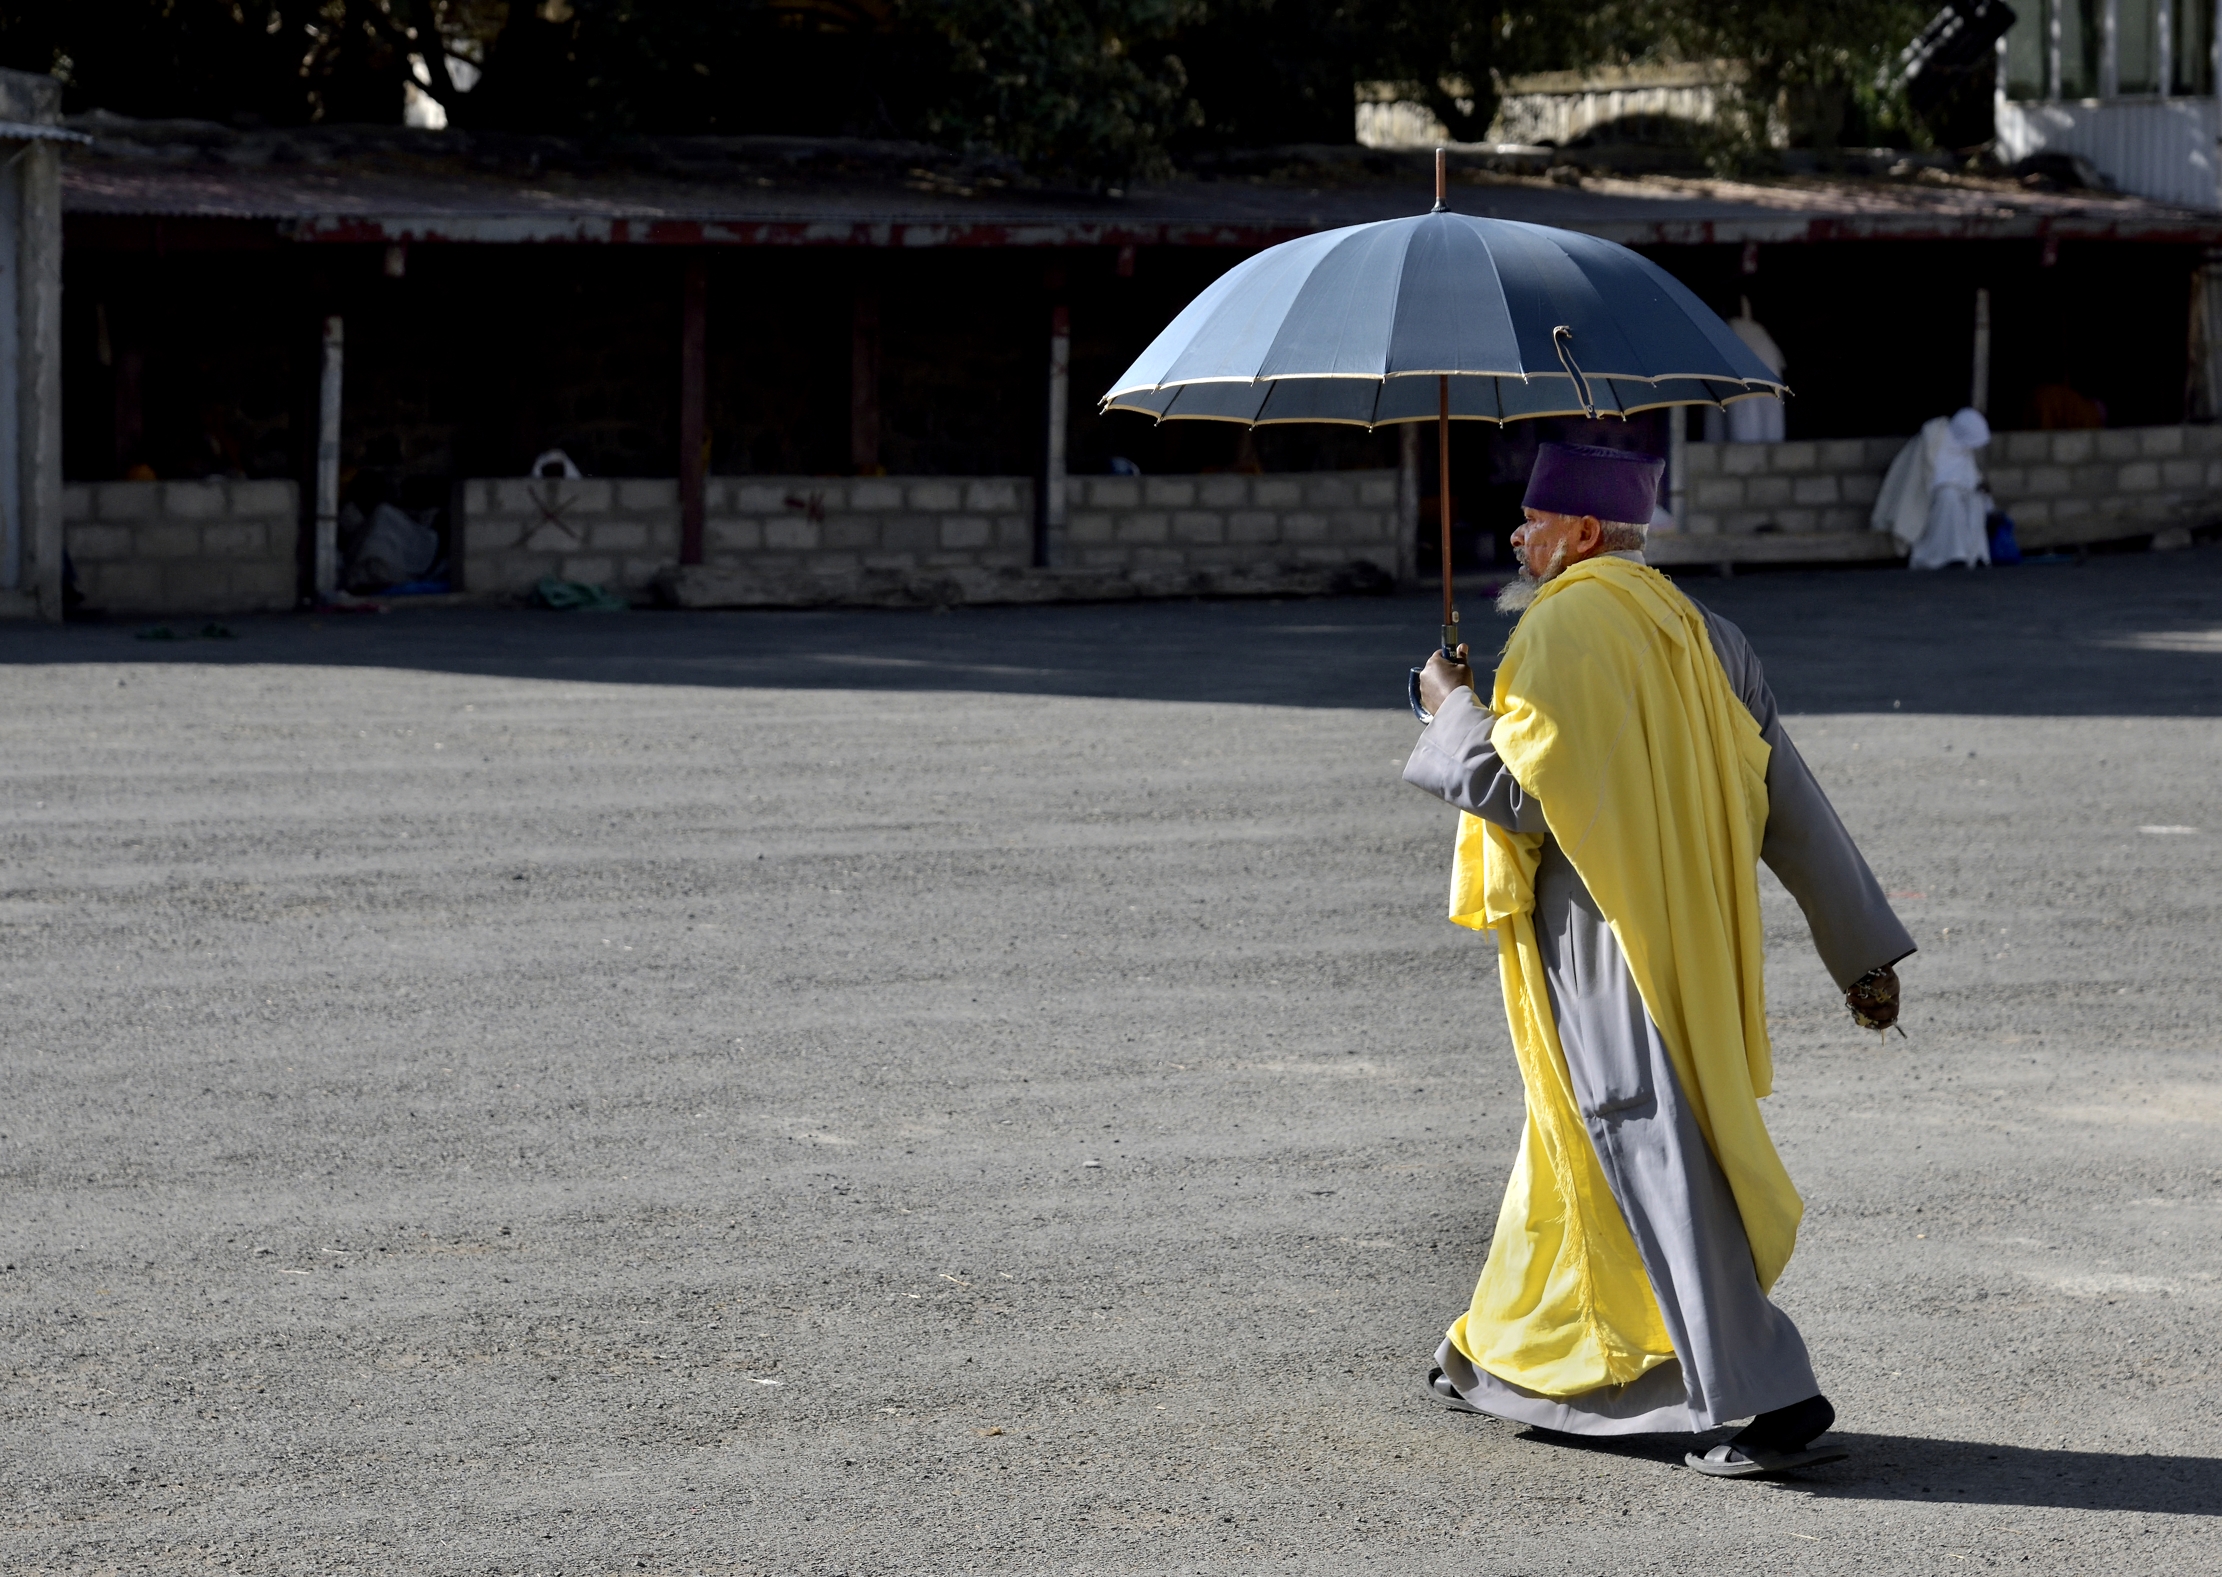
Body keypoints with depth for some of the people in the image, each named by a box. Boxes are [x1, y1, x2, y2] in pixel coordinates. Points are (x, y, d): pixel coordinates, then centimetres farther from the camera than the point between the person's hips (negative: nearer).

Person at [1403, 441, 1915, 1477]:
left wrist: (1451, 712, 0)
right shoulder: (1698, 633, 10)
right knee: (1580, 1140, 21)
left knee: (1659, 1163, -7)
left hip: (1609, 949, -9)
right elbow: (1788, 800, 8)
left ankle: (1772, 1402, -11)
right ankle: (1513, 1357, 35)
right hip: (1689, 933, 9)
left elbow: (1518, 790, -19)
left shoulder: (1562, 630, -14)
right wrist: (1862, 948, 9)